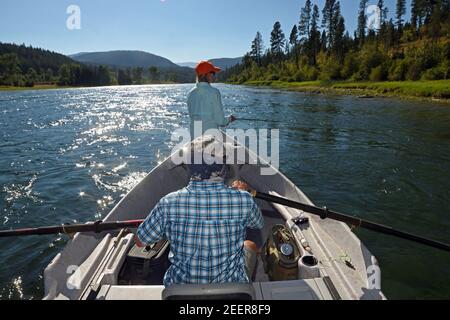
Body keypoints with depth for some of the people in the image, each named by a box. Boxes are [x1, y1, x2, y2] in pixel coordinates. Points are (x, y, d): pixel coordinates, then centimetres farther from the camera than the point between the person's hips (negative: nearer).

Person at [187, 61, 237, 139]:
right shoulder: (214, 92, -12)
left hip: (195, 135, 5)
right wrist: (229, 119, 9)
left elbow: (192, 116, 11)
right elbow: (220, 120, -11)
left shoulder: (191, 93, 4)